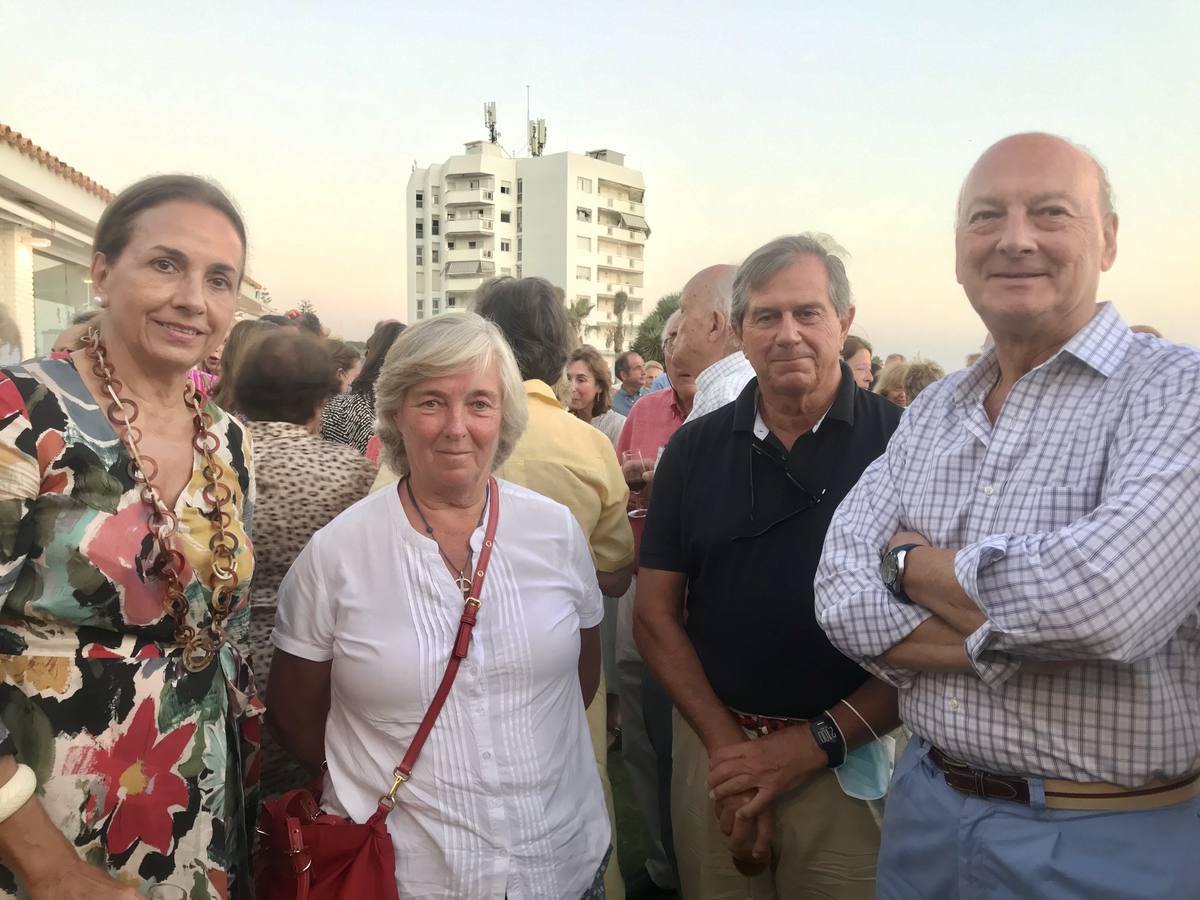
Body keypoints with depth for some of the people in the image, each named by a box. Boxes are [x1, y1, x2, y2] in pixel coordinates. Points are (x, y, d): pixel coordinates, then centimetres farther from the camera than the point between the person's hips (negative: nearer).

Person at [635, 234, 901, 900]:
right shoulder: (695, 449, 1)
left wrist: (814, 743, -13)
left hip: (852, 760, -2)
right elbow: (655, 615, 1)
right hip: (714, 746, 3)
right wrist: (728, 745, -8)